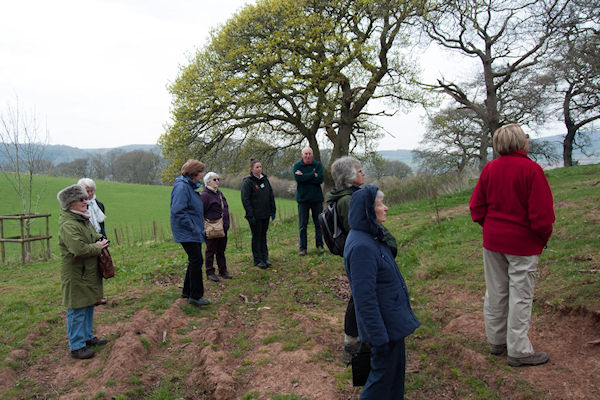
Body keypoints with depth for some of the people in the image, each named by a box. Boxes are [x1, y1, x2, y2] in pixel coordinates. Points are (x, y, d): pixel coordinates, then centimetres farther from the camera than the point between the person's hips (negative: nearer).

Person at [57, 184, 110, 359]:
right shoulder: (68, 225, -21)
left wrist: (101, 240, 3)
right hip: (76, 275, -10)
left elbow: (96, 236, 26)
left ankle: (87, 336, 35)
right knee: (77, 311, 1)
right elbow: (79, 249, -33)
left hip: (89, 273, 10)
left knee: (89, 306, 20)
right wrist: (97, 247, -17)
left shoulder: (84, 219, 11)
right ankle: (76, 346, 12)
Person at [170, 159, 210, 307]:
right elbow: (178, 211, -25)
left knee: (194, 261, 15)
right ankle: (195, 296, 2)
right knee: (196, 261, -8)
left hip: (194, 232, 10)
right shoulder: (182, 187, -18)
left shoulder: (191, 186, 14)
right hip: (187, 233, -10)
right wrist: (191, 227, -21)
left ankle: (187, 292, 28)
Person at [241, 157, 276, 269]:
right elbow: (245, 199, -13)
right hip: (255, 216, -5)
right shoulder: (247, 182, -10)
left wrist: (273, 210, 10)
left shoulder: (265, 179, 9)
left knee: (263, 235, 13)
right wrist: (250, 215, -17)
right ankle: (258, 260, 12)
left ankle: (265, 258, 22)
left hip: (265, 214, 6)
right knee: (256, 237, 3)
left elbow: (271, 195, 15)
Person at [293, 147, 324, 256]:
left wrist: (304, 176, -13)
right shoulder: (297, 165, 1)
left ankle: (320, 245, 22)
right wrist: (313, 175, -14)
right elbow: (298, 178, -17)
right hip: (303, 199, -1)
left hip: (317, 198, 1)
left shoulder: (318, 165, 4)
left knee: (319, 223, 9)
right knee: (302, 225, 3)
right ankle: (302, 247, 10)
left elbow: (320, 179, -11)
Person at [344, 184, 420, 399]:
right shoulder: (361, 246, -28)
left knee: (397, 366, 23)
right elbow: (364, 298, -27)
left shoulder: (370, 237, 4)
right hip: (383, 324, -10)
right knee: (384, 372, 6)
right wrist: (379, 337, -22)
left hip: (393, 319, 10)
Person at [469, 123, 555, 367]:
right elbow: (542, 213, -14)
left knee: (495, 292, 14)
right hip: (523, 243, -5)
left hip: (493, 240, 6)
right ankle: (518, 351, 13)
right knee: (520, 296, 4)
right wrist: (544, 238, 1)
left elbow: (476, 207, 5)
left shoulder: (489, 169, 1)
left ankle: (496, 341, 28)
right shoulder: (531, 170, -15)